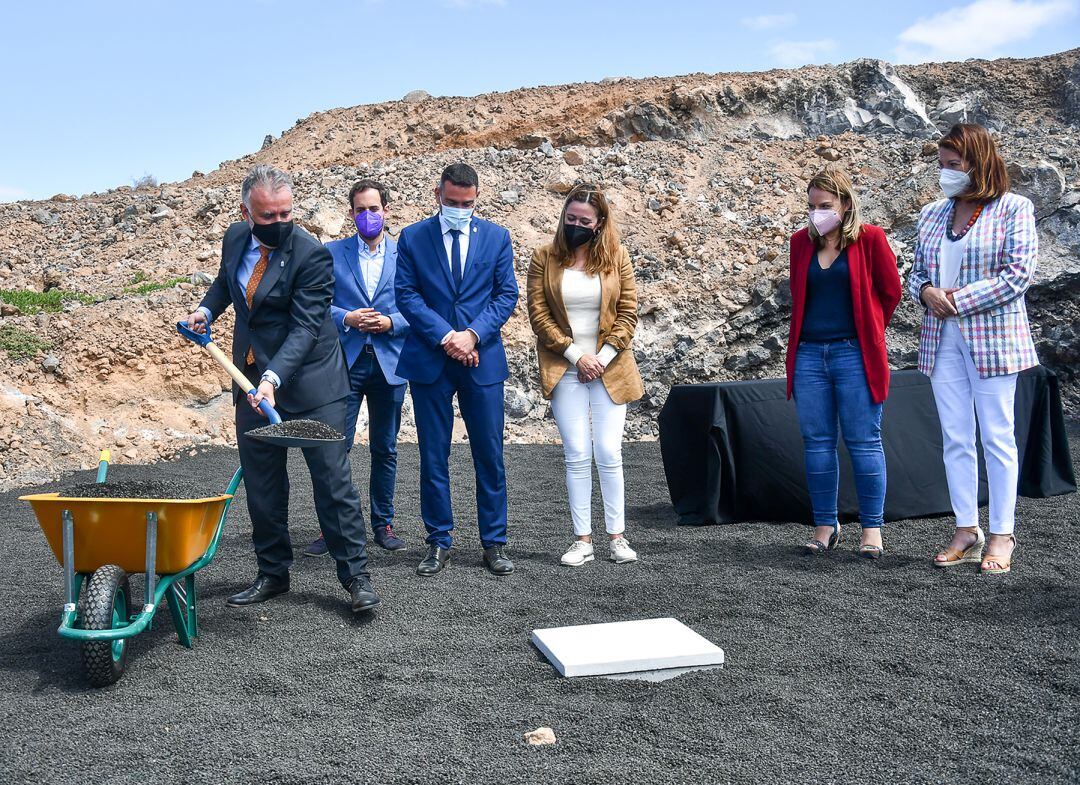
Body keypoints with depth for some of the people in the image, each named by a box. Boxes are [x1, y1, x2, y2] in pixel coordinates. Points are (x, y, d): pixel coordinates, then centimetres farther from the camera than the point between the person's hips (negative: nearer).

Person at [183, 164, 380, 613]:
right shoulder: (235, 238, 2)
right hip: (251, 380, 6)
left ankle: (355, 575, 7)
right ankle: (272, 574, 24)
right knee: (261, 485, 11)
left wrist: (274, 378, -35)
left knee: (332, 478, -4)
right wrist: (207, 309, 6)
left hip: (309, 380, -6)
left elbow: (305, 327, -24)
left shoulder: (312, 255, -18)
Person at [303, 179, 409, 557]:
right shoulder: (331, 253, 6)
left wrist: (391, 322, -12)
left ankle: (383, 524, 21)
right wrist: (347, 319, -13)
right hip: (344, 363, -1)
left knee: (385, 449, 9)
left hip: (389, 364, 1)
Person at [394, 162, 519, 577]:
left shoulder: (497, 237, 7)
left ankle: (493, 543, 14)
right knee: (433, 457, 5)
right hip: (429, 360, 0)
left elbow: (506, 294, 3)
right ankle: (439, 542, 16)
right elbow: (406, 294, -2)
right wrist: (445, 335, -13)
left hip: (482, 359, 1)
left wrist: (473, 334, -12)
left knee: (490, 454, 3)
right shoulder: (412, 238, 4)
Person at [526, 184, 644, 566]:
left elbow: (628, 313, 1)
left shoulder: (616, 257, 4)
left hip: (609, 370, 0)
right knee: (577, 456, -1)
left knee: (609, 454, -1)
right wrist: (576, 355, -9)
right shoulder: (544, 259, 2)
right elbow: (538, 315, -3)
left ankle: (617, 535, 10)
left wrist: (602, 358, -8)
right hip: (564, 370, 0)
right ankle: (582, 539, 6)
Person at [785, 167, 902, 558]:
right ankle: (825, 525, 15)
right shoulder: (801, 241, 10)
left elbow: (891, 291, 5)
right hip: (809, 354, 4)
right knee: (817, 442, 6)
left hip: (854, 353, -4)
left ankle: (872, 528, 8)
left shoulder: (870, 239, -2)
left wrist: (868, 332, 11)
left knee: (864, 442, 0)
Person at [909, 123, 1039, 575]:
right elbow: (916, 272, 16)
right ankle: (967, 532, 15)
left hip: (992, 337, -5)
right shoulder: (932, 214, 13)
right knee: (955, 438, 7)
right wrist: (926, 292, -7)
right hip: (941, 338, 5)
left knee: (997, 437, 0)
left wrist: (958, 299, -14)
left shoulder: (1014, 209, -3)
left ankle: (1001, 536, 7)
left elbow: (1018, 274, -11)